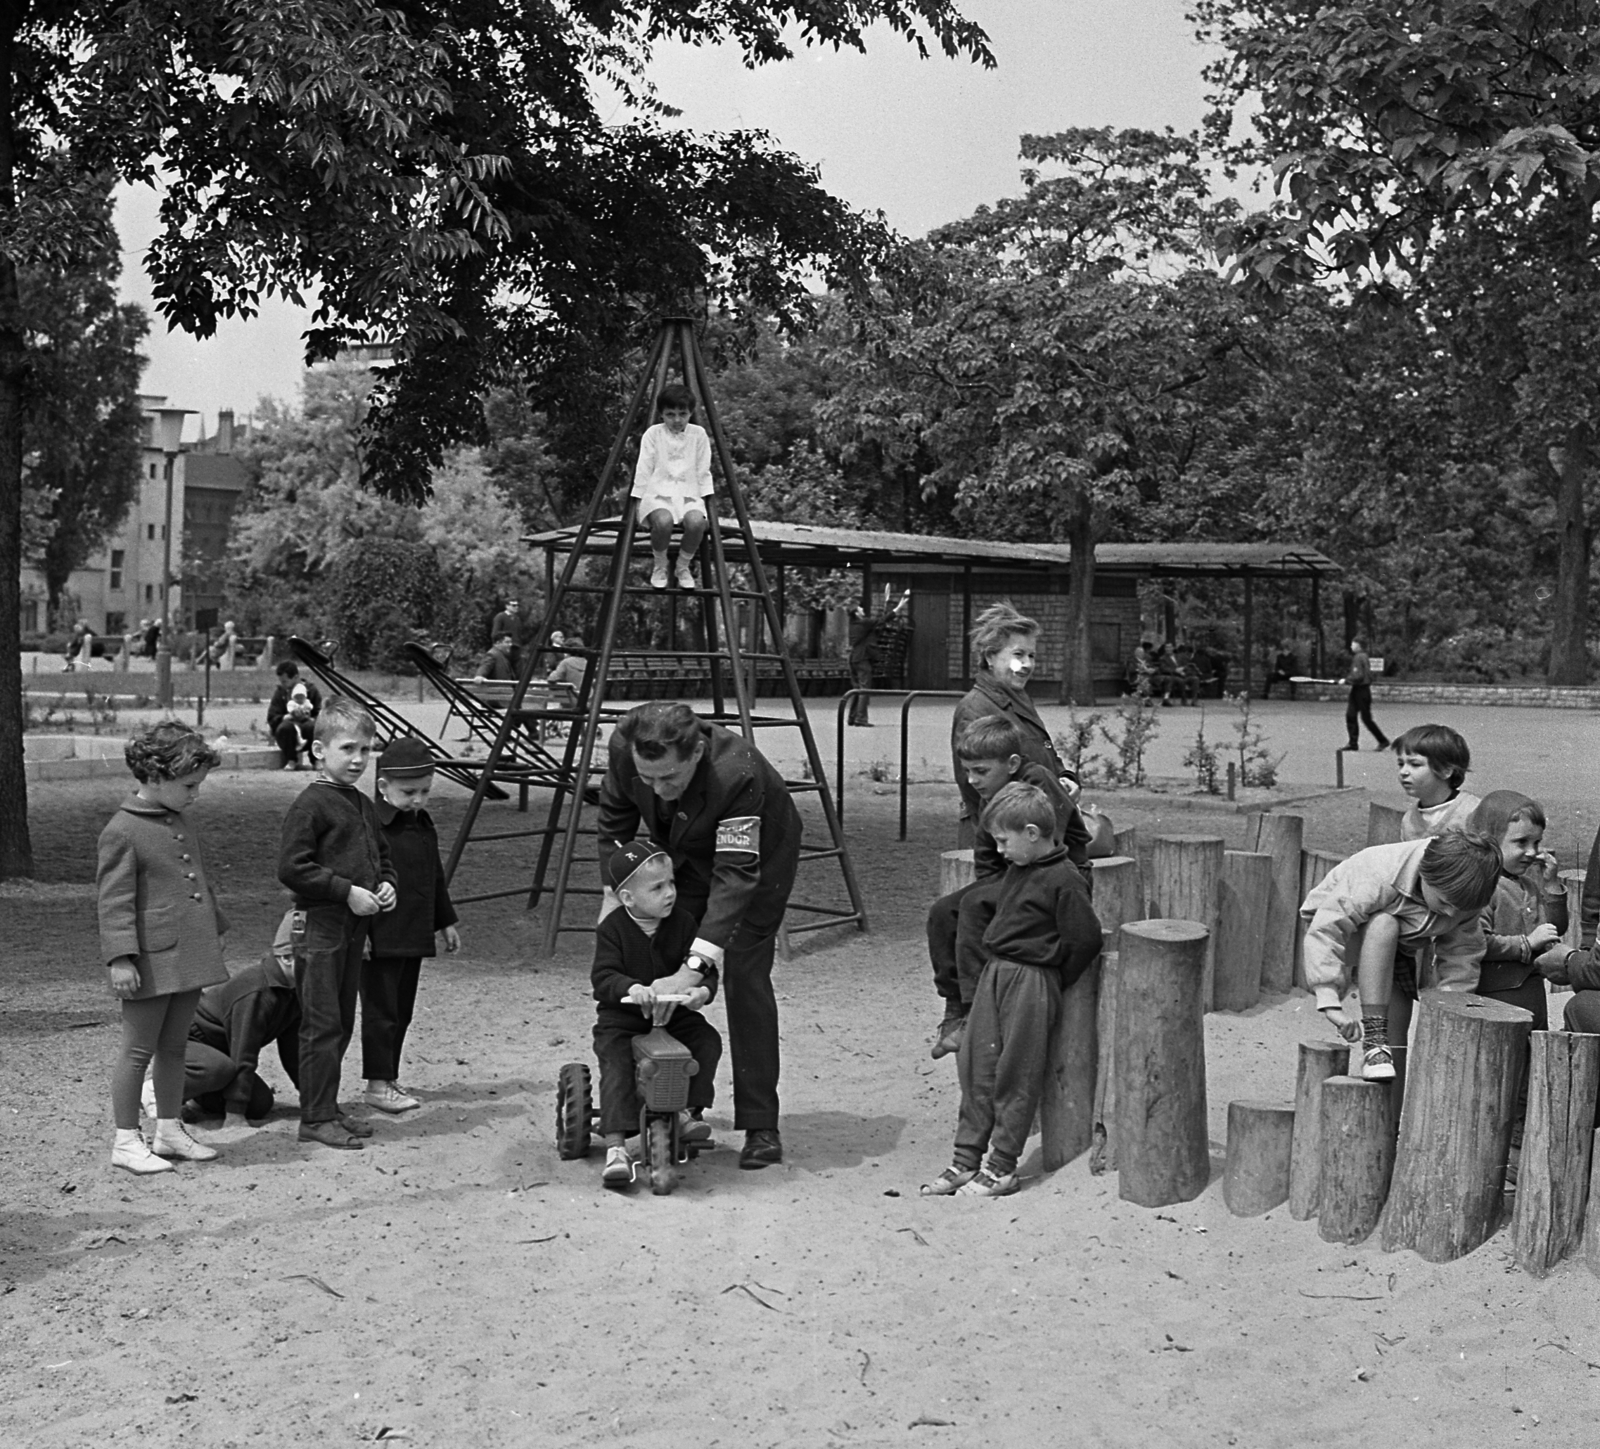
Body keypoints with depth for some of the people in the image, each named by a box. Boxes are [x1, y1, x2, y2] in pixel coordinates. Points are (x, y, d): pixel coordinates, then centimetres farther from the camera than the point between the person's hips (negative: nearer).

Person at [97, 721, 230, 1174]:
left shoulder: (181, 825, 13)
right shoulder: (122, 832, -13)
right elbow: (114, 901, -16)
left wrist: (216, 930, 28)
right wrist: (121, 958, -20)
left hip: (188, 957, 8)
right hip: (152, 962, -8)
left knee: (174, 1048, 15)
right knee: (137, 1051, 1)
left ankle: (170, 1131, 25)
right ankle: (126, 1141, 10)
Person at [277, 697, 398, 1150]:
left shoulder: (362, 805, 14)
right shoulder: (310, 804, -13)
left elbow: (381, 854, 26)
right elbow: (292, 866, -19)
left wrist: (386, 884, 5)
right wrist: (347, 891, -19)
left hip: (354, 925, 8)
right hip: (319, 926, -8)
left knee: (342, 1023, 13)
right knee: (322, 1024, -4)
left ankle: (327, 1108, 23)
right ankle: (316, 1117, 2)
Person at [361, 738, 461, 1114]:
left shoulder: (423, 824, 12)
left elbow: (435, 877, 23)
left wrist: (446, 921, 25)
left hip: (413, 937, 8)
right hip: (380, 938, -8)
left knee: (402, 1011, 14)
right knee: (380, 1010, -1)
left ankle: (389, 1078, 23)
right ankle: (378, 1084, 6)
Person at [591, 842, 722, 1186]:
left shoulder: (683, 922, -3)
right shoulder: (612, 929, -10)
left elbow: (705, 968, -4)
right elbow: (603, 977, -19)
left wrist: (703, 989, -29)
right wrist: (631, 988, -40)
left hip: (675, 1014, 3)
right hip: (621, 1018, -3)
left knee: (708, 1040, -19)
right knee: (616, 1067, -24)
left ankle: (688, 1112, -5)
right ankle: (616, 1147, -27)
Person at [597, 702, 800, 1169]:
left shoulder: (737, 772, -43)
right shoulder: (623, 746, -27)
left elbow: (736, 873, -44)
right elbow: (616, 817, -5)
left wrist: (698, 962, -51)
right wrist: (613, 889, -6)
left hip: (758, 849, -5)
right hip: (682, 851, 5)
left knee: (744, 977, -13)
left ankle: (761, 1126, -6)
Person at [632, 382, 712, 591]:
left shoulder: (698, 434, 8)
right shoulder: (653, 434, 4)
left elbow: (703, 472, 9)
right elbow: (643, 470, 4)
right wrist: (639, 501, -2)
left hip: (689, 493, 1)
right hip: (658, 492, -1)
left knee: (697, 522, -34)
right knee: (663, 521, -37)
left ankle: (684, 567, -5)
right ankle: (659, 566, -6)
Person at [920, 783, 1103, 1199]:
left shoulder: (1063, 880, -15)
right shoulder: (1017, 869, 11)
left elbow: (1084, 940, -15)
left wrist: (1051, 982, -4)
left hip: (1031, 982, -8)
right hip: (995, 973, 8)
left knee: (1015, 1075, -1)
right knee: (976, 1066, 8)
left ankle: (1002, 1167, 8)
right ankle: (966, 1159, 15)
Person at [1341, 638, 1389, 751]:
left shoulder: (1359, 658, -16)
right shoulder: (1363, 656, 14)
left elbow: (1358, 676, -22)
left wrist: (1346, 680, -11)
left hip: (1361, 691, -10)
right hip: (1357, 691, 10)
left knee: (1366, 718, -3)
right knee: (1350, 715, 6)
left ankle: (1383, 741, 6)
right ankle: (1353, 743, 7)